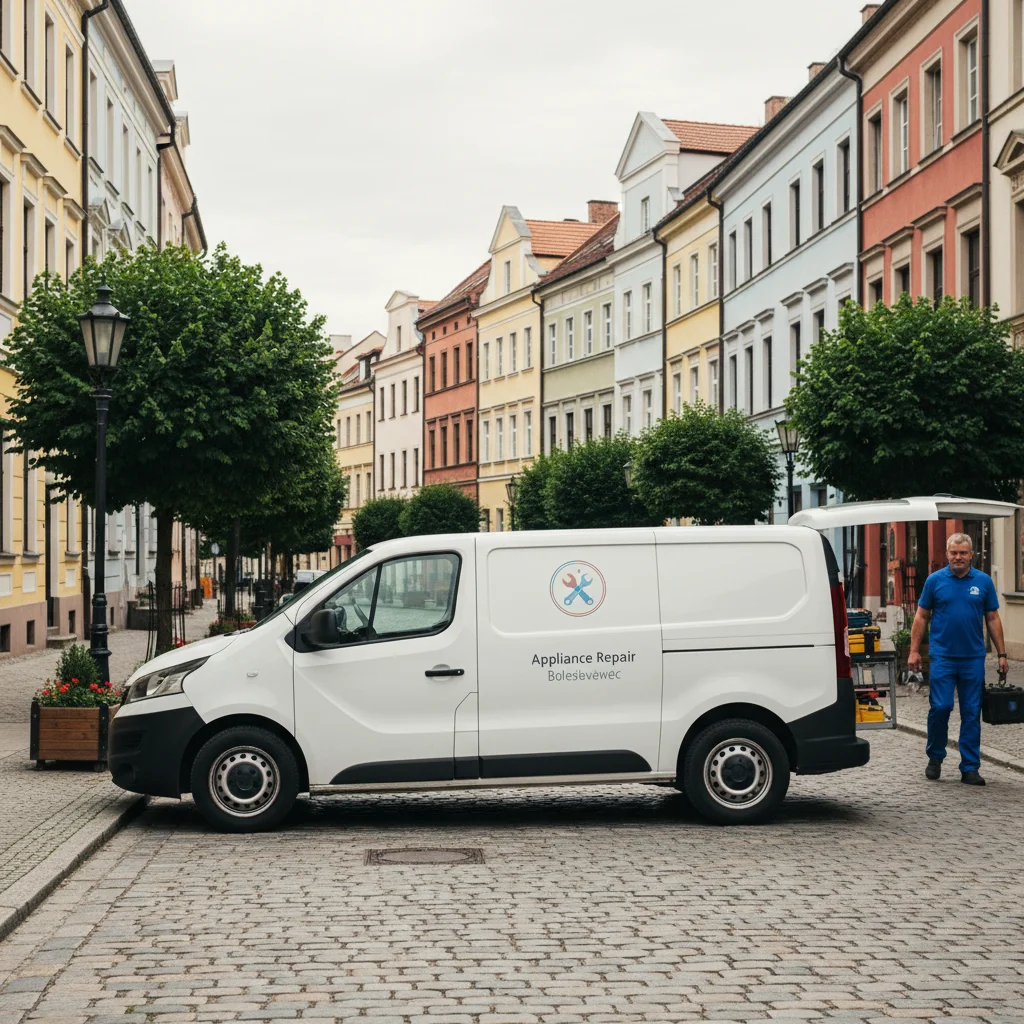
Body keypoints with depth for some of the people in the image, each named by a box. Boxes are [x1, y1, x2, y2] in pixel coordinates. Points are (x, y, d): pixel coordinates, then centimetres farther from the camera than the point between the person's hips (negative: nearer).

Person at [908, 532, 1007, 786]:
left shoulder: (983, 581, 5)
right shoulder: (935, 580, 2)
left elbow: (993, 619, 8)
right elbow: (921, 617, 5)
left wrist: (1001, 654, 4)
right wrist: (914, 651, -1)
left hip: (973, 658, 1)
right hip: (942, 657, -1)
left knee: (972, 713, 3)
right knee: (940, 707, -6)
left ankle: (970, 768, 9)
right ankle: (935, 758, 15)